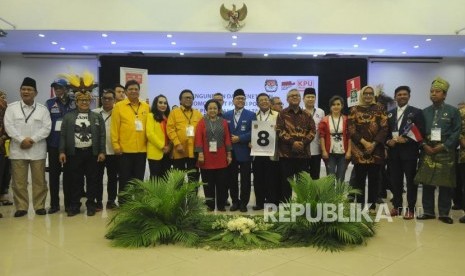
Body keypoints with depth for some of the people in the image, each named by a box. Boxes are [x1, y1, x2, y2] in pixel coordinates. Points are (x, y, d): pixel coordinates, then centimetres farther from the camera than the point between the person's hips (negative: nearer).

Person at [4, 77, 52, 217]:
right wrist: (22, 139, -16)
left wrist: (32, 139, -15)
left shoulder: (42, 109, 5)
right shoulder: (12, 108, 6)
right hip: (18, 150, 0)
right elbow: (9, 126, -4)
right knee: (19, 181, 5)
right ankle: (21, 207, 16)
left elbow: (46, 128, -4)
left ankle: (39, 206, 15)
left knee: (39, 180, 5)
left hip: (37, 150, 0)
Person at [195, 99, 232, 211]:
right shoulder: (202, 122, 3)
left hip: (221, 158, 1)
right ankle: (210, 205, 16)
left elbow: (227, 139, 5)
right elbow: (198, 139, -3)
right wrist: (200, 153, -12)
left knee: (221, 183, 5)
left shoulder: (223, 122, 7)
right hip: (207, 158, -1)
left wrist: (229, 154, 1)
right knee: (208, 183, 6)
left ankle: (221, 204, 16)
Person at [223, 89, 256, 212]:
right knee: (232, 179, 9)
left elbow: (253, 132, -9)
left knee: (245, 179, 5)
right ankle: (235, 201, 21)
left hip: (244, 152, -3)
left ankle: (243, 203, 17)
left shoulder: (251, 115, 0)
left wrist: (239, 138, -15)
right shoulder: (226, 115, 10)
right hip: (230, 152, 3)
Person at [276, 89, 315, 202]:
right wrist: (292, 142, -16)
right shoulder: (282, 114, 5)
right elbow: (280, 130, -5)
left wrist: (303, 142, -11)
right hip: (286, 152, -2)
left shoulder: (307, 115, 13)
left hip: (303, 152, 3)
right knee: (286, 181, 3)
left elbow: (312, 130, 5)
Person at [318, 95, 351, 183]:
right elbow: (322, 136, -1)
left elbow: (350, 137, 2)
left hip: (343, 153, 1)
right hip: (330, 153, -1)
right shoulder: (325, 120, 2)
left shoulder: (346, 120, 4)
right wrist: (324, 151, -8)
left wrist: (349, 151, -5)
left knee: (341, 178, 8)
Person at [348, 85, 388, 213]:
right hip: (359, 149, 0)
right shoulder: (354, 109, 7)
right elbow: (351, 129, -1)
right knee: (359, 178, 1)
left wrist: (374, 144, -11)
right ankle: (360, 205, 11)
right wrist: (364, 142, -12)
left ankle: (372, 205, 14)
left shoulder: (379, 108, 7)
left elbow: (384, 128, 0)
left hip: (376, 149, 0)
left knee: (374, 178, 5)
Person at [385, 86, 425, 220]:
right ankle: (397, 206, 20)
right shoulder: (389, 113, 14)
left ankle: (410, 209, 11)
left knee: (411, 180, 3)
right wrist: (388, 141, -6)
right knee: (395, 180, 8)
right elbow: (385, 132, 13)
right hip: (393, 152, 4)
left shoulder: (416, 112, 1)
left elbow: (421, 132, -6)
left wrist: (406, 139, -17)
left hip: (409, 151, -3)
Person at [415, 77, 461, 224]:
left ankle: (444, 213, 12)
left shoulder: (453, 111, 2)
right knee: (427, 183, 4)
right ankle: (428, 212, 13)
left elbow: (457, 132, -4)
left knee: (445, 185, 2)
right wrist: (425, 145, -7)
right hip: (427, 152, 3)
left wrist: (443, 146, -12)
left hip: (445, 152, -2)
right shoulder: (425, 112, 11)